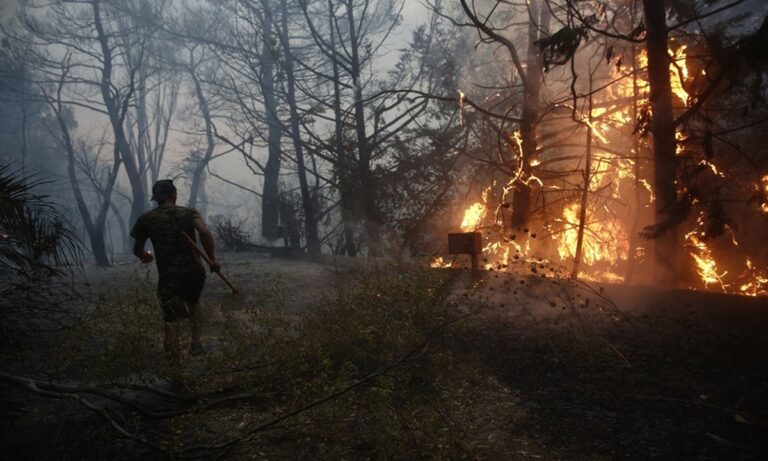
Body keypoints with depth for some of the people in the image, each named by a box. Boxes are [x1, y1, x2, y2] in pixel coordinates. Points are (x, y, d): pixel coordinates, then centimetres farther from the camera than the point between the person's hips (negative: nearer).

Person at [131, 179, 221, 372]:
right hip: (194, 272, 1)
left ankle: (175, 367, 9)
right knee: (194, 303, 31)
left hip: (169, 277, -1)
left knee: (172, 322, 8)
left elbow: (137, 250, 12)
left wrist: (145, 257, 34)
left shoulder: (146, 219, 4)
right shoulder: (189, 212, 2)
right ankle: (196, 342, 17)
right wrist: (212, 258, -12)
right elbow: (205, 232, -18)